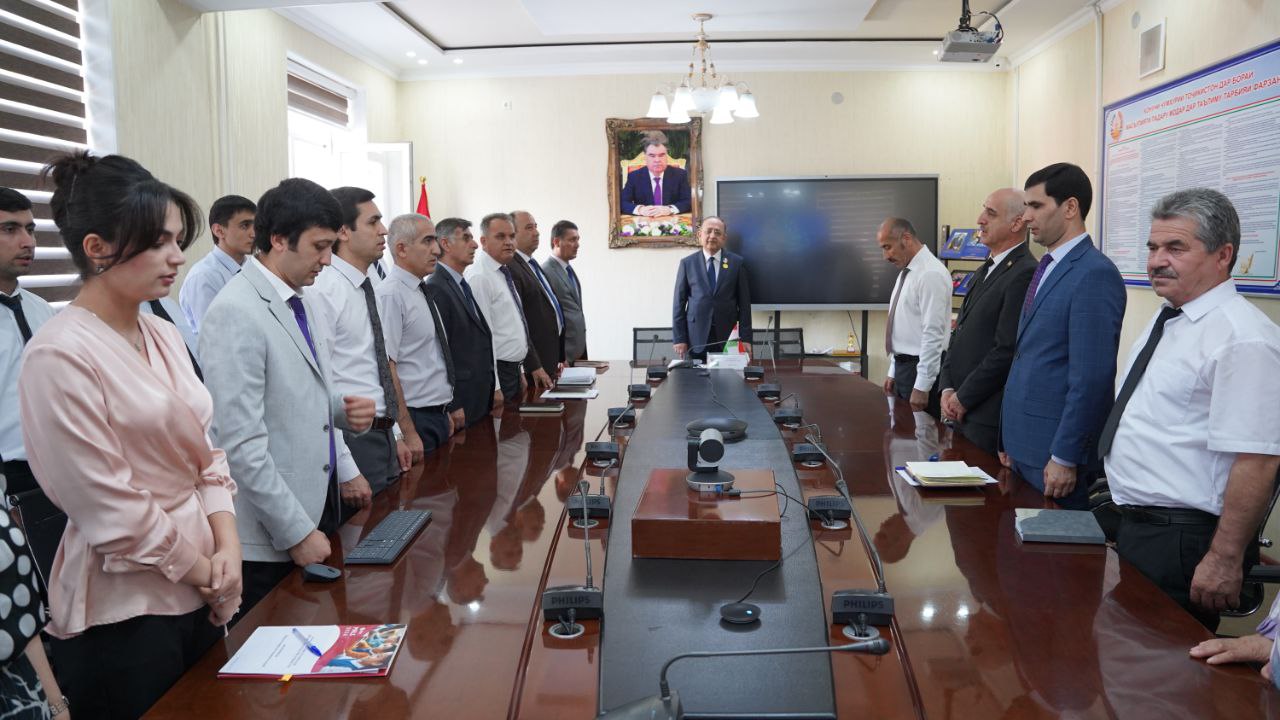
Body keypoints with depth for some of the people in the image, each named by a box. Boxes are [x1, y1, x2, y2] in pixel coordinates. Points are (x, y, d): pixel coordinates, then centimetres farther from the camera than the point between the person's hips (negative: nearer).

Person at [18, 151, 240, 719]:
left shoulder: (164, 337, 5)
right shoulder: (61, 356, -17)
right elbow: (109, 507, -19)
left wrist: (227, 548, -5)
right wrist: (206, 571, -9)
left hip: (198, 592, 7)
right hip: (123, 613, -7)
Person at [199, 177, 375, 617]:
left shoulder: (301, 300, 8)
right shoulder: (235, 313, -19)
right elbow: (241, 444, -22)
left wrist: (343, 410, -3)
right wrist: (297, 531, -18)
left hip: (321, 503, 8)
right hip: (271, 538, -8)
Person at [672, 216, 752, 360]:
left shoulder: (737, 262, 6)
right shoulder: (687, 263, 6)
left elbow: (744, 302, 5)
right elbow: (679, 302, 4)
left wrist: (745, 337, -1)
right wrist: (679, 338, -3)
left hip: (728, 336, 0)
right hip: (696, 337, 0)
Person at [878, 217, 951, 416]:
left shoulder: (930, 274, -17)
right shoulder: (906, 272, 13)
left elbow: (933, 334, -21)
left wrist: (921, 386, -21)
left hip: (922, 369, -9)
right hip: (903, 366, 9)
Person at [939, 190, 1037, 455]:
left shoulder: (1025, 274, -16)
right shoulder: (985, 270, 15)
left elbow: (1007, 350, -20)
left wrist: (963, 398, -12)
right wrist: (947, 389, 2)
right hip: (962, 412, 8)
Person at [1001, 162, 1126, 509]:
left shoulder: (1095, 274, -16)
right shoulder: (1048, 267, 13)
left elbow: (1091, 378, -20)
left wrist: (1065, 457, -18)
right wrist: (1010, 440, 16)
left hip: (1054, 449, -8)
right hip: (1023, 442, 8)